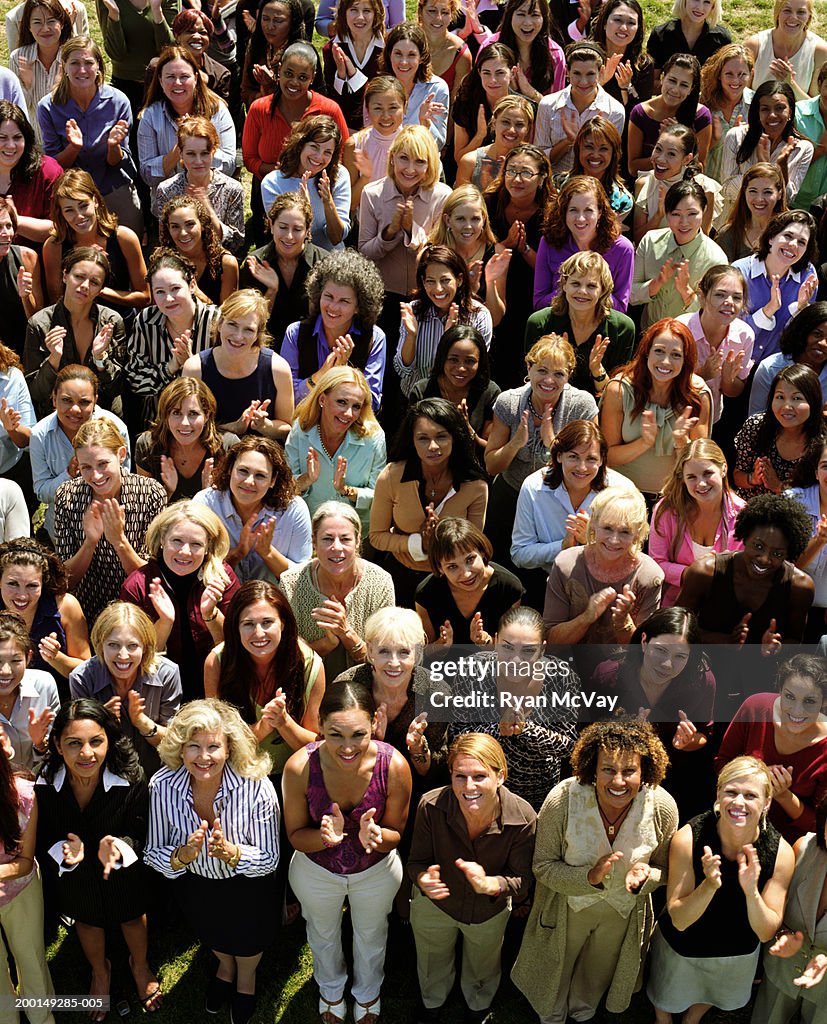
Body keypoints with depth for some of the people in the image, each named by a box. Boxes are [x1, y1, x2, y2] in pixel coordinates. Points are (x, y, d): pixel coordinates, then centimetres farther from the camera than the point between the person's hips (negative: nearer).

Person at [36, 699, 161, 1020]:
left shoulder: (132, 779, -34)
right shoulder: (43, 785, -30)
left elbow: (140, 834, -23)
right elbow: (42, 840, -17)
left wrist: (118, 846, -44)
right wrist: (64, 850, -38)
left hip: (123, 870, -1)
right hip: (74, 874, 1)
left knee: (132, 917, 29)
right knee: (86, 921, 32)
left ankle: (139, 965, 64)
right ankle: (100, 970, 66)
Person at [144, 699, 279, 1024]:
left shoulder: (257, 788, -37)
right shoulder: (162, 787, -31)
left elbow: (269, 860, -26)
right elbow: (153, 855, -18)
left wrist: (232, 853, -45)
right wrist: (182, 855, -39)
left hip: (247, 887, -2)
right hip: (194, 885, 2)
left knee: (247, 944, 29)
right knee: (214, 940, 33)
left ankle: (246, 978, 64)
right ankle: (224, 966, 68)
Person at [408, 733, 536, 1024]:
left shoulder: (523, 818, -35)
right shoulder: (431, 806, -35)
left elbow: (521, 883, -26)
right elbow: (416, 862, -21)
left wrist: (490, 884, -48)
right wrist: (424, 880, -45)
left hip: (490, 911, 0)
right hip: (434, 903, 0)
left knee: (482, 970, 33)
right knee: (433, 967, 33)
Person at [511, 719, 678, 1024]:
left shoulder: (663, 807, -27)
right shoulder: (562, 799, -34)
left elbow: (665, 869, -9)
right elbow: (543, 867, -22)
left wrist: (646, 876, -32)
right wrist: (590, 877, -38)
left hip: (624, 911, 2)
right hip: (568, 906, -2)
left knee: (598, 974, 32)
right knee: (555, 971, 28)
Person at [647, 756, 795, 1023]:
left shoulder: (781, 853, -28)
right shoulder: (687, 839, -33)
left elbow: (767, 933, -22)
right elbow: (679, 921, -26)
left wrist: (751, 891, -42)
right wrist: (709, 884, -44)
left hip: (740, 955, 2)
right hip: (681, 949, -2)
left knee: (707, 999, 33)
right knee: (666, 1001, 30)